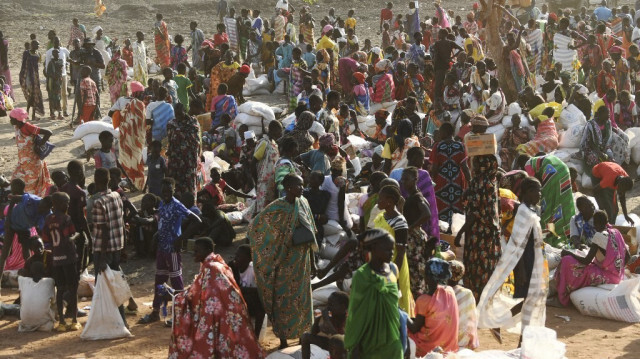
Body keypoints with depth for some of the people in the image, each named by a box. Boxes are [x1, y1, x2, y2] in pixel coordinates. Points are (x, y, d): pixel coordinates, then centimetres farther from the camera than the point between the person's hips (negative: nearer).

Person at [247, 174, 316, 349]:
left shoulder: (303, 203, -1)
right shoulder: (277, 208, -19)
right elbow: (256, 226, -13)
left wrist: (310, 246, 11)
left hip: (302, 258, 5)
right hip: (285, 259, -5)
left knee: (301, 295, 16)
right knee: (283, 298, 6)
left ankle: (301, 331, 31)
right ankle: (283, 338, 16)